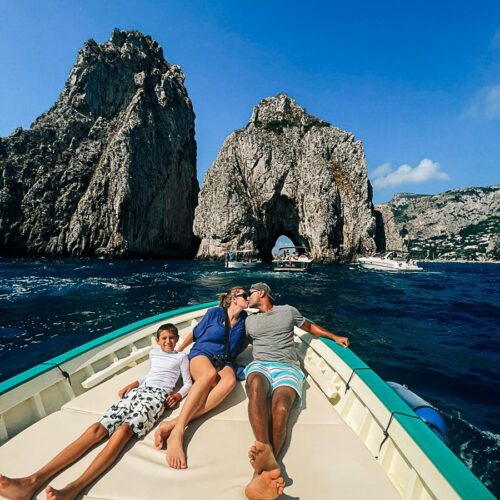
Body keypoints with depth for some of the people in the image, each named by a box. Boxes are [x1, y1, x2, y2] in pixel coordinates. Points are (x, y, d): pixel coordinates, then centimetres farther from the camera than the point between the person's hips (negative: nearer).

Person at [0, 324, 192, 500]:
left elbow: (188, 383, 13)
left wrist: (177, 395, -7)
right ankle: (33, 481, -29)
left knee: (123, 430, -33)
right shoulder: (153, 352, 26)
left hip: (157, 395, -4)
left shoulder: (181, 357, 14)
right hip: (137, 392, 5)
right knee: (96, 428, -18)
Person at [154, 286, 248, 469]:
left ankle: (174, 423, -48)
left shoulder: (243, 319, 14)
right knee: (210, 374, -40)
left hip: (225, 361, 2)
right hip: (202, 354, -2)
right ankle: (177, 432, -51)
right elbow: (196, 333, 14)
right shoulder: (214, 313, 4)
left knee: (229, 381, -36)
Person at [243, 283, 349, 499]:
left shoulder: (288, 311, 20)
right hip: (259, 365, 1)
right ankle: (265, 452, -60)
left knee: (280, 409, -34)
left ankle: (261, 473, -53)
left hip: (287, 367, 0)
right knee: (256, 386, -39)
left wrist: (335, 337, 22)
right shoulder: (249, 321, 27)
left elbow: (310, 326, 30)